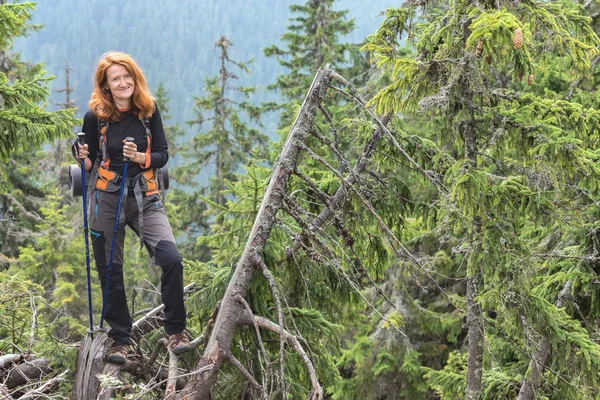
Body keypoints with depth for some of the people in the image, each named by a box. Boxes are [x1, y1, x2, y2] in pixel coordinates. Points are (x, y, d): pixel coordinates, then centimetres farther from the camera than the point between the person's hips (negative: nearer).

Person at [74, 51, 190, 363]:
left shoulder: (148, 111, -2)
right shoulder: (95, 116, -6)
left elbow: (162, 155, 1)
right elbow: (89, 165, 1)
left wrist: (139, 157, -18)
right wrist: (83, 158, -21)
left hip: (145, 198, 1)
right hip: (106, 200, 0)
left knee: (171, 259, -16)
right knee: (110, 271, 4)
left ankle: (176, 331, 1)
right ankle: (120, 339, 21)